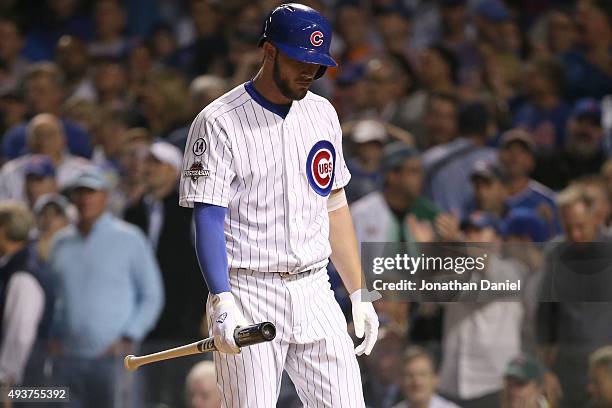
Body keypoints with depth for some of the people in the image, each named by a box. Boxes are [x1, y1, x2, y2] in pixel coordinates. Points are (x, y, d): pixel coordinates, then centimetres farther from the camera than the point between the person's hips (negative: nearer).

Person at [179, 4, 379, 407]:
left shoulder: (322, 114, 12)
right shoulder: (219, 123, -8)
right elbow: (208, 220, -14)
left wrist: (359, 294, 15)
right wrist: (223, 304, -26)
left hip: (315, 294, 6)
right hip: (249, 294, -6)